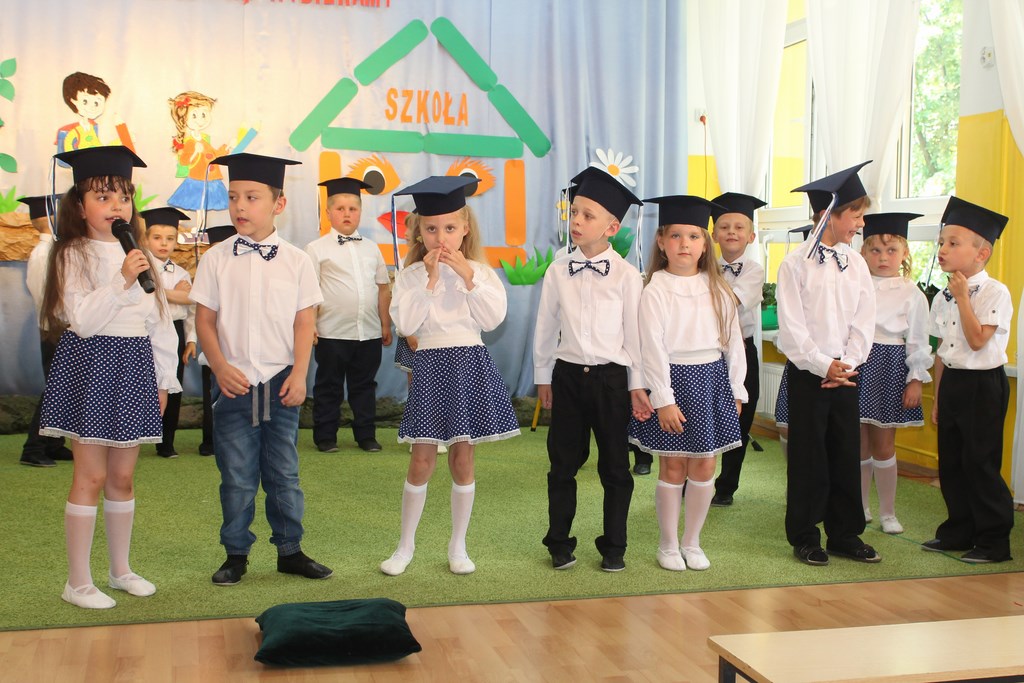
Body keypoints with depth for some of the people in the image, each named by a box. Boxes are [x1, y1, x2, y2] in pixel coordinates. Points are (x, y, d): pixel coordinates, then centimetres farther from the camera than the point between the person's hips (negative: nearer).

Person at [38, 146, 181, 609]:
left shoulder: (138, 255, 11)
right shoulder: (73, 255, -5)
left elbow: (159, 319, 13)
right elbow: (82, 319, -16)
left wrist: (163, 379, 12)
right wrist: (121, 282, -24)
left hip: (135, 367, 5)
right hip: (90, 363, -5)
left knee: (123, 477, 12)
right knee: (91, 476, -3)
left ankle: (121, 570, 25)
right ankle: (77, 582, 7)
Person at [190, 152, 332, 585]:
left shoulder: (295, 261, 1)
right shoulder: (217, 259, 1)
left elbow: (304, 322, 1)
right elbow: (205, 319, 1)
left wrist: (299, 375, -8)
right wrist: (221, 367, -11)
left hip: (280, 382, 0)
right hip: (233, 382, 0)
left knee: (284, 473, 8)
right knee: (236, 476, 5)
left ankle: (290, 550, 20)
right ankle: (236, 554, 18)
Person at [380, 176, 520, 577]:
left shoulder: (479, 270, 5)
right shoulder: (412, 274, 1)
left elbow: (493, 318, -7)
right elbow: (405, 324, -11)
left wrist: (468, 278, -13)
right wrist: (430, 280, -14)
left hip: (470, 366, 1)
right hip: (431, 366, -1)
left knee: (462, 458, 7)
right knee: (422, 459, 0)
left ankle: (458, 545, 20)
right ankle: (406, 545, 16)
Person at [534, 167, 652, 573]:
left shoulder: (626, 276, -6)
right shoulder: (558, 272, 0)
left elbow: (634, 331, -3)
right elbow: (545, 327, 7)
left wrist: (637, 384, -1)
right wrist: (542, 376, 10)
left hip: (611, 377, -2)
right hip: (568, 375, 2)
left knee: (615, 466, 7)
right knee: (563, 463, 9)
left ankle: (613, 546, 20)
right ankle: (559, 543, 22)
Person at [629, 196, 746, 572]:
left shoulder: (718, 289, 4)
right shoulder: (656, 291, -8)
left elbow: (733, 342, 8)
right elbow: (653, 349, -11)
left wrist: (736, 392, 6)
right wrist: (664, 400, -15)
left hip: (712, 379, 4)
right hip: (673, 378, -4)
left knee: (704, 467, 8)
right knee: (673, 467, 5)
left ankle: (692, 541, 23)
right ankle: (668, 545, 19)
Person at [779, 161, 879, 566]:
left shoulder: (856, 264, 7)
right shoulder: (795, 264, -8)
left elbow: (864, 322, 4)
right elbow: (792, 327, -12)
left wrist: (847, 364, -8)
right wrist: (824, 366, -15)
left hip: (845, 373, 5)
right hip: (808, 373, -5)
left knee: (846, 453, 9)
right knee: (807, 456, 2)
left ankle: (845, 534, 21)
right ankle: (805, 537, 14)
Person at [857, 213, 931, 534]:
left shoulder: (911, 294, -1)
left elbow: (917, 341, 0)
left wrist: (916, 380, -4)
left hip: (889, 368, -2)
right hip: (855, 365, 2)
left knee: (883, 445, 3)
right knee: (859, 444, 9)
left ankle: (887, 512, 17)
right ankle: (860, 507, 24)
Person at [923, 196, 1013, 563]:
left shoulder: (995, 293, -11)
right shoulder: (943, 297, 8)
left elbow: (977, 340, -21)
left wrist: (963, 297, -17)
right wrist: (938, 396, 14)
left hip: (983, 384, -7)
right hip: (951, 382, 7)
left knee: (980, 463, -3)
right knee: (950, 463, 12)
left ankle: (994, 541, 8)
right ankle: (959, 530, 25)